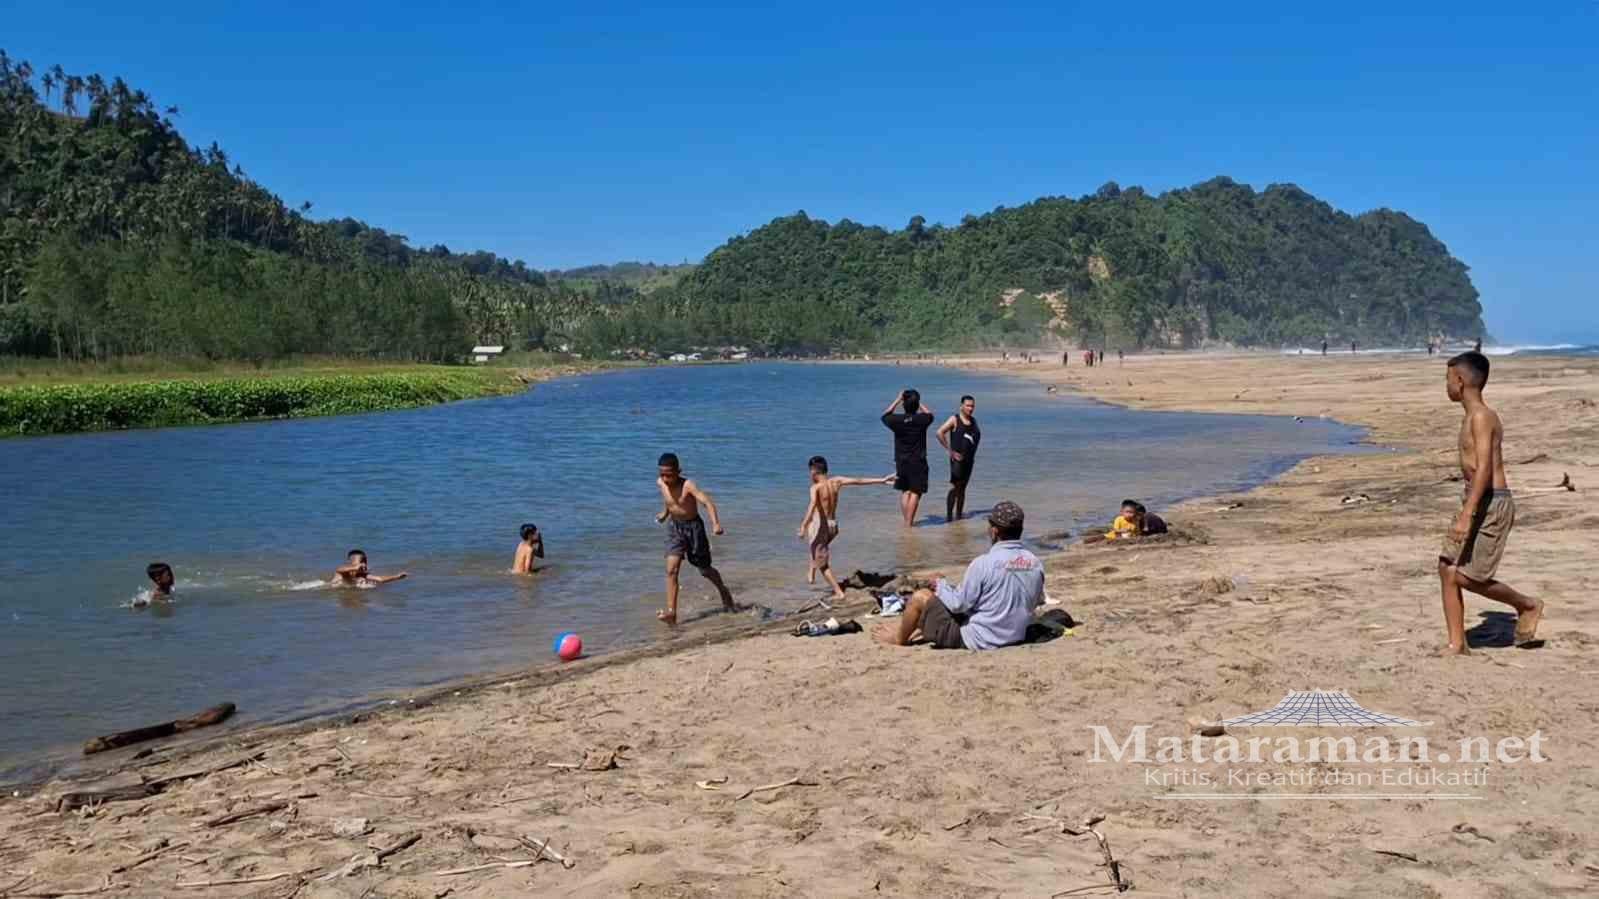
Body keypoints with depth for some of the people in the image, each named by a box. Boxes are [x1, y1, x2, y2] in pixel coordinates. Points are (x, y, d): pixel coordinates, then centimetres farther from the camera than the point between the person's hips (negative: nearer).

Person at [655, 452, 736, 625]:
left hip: (693, 527, -4)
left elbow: (707, 502, -37)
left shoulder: (687, 485, -25)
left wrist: (716, 523, -52)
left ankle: (724, 593, 41)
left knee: (705, 569, 12)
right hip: (674, 527, 4)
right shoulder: (660, 483, -7)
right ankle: (671, 612, -15)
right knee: (671, 570, -13)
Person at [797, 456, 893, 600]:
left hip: (821, 527, -7)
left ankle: (839, 592, 0)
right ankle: (811, 574, 37)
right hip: (834, 525, 7)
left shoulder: (815, 488, -18)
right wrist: (882, 480, 9)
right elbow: (859, 481, 2)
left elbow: (812, 506, -35)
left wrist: (803, 526, -43)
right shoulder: (836, 482, -2)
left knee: (822, 563, 5)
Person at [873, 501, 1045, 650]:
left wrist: (941, 586, 5)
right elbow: (1037, 602, 7)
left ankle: (900, 638, 35)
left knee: (920, 597, 8)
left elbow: (960, 603, -16)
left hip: (978, 640, -7)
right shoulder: (1036, 563, -8)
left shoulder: (983, 563, -25)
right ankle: (905, 625, 46)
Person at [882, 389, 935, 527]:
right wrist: (918, 403, 16)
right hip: (918, 462, -3)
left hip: (901, 461, 3)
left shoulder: (897, 420, -9)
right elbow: (930, 414, 14)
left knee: (905, 491, 17)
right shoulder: (922, 419, -11)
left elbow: (885, 415, 15)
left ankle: (906, 519, 16)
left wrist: (897, 400, 16)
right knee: (916, 492, 1)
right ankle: (909, 522, -3)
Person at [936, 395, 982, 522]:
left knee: (963, 488, 10)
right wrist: (950, 451, -16)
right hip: (958, 458, -7)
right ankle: (949, 515, -11)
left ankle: (959, 514, 16)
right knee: (955, 487, -12)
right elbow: (940, 433, -17)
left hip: (969, 459, 7)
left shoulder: (973, 420, 12)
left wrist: (973, 453, 12)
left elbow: (977, 436, 26)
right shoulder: (955, 419, -8)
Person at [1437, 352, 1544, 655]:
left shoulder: (1481, 417, -16)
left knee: (1468, 578, -5)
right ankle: (1456, 644, 7)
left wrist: (1465, 516, -31)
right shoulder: (1475, 416, 14)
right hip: (1478, 503, 10)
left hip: (1491, 505, -10)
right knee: (1447, 569, 4)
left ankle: (1528, 605, 18)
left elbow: (1484, 469, -24)